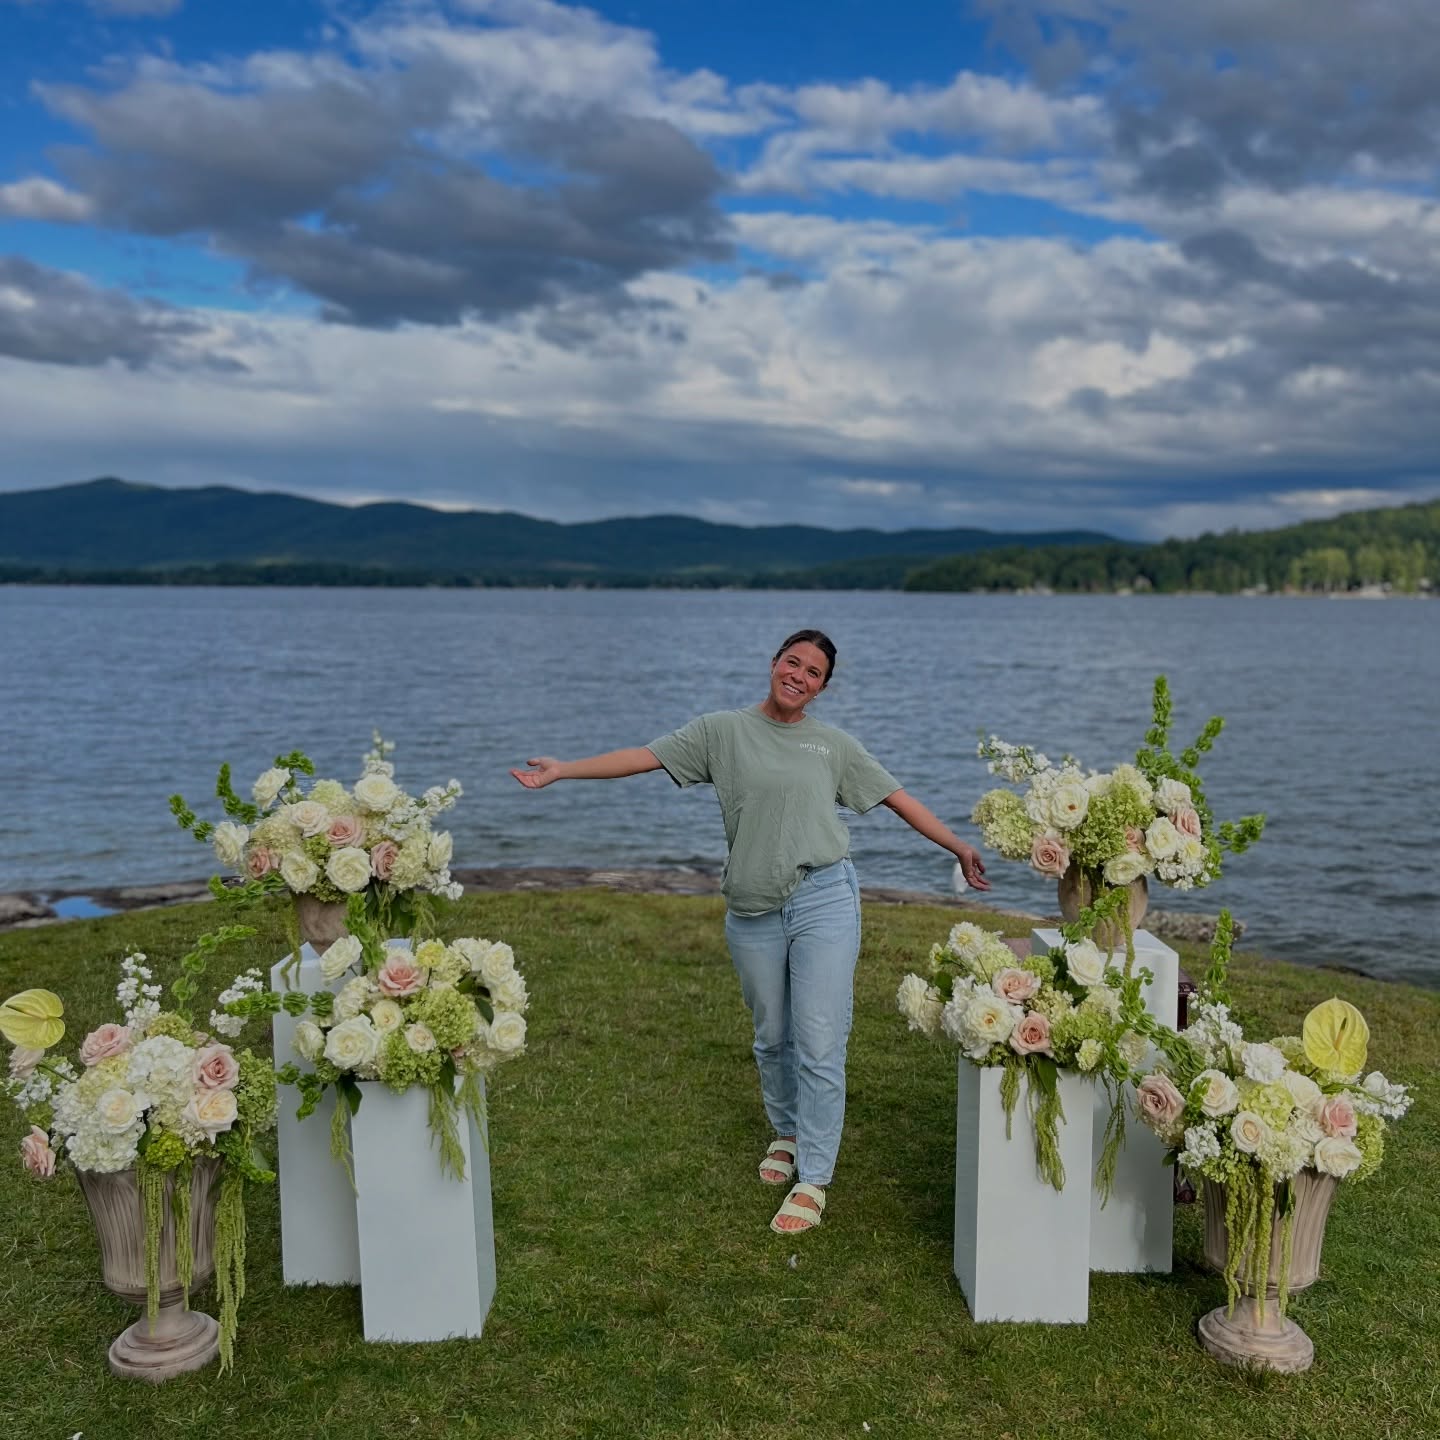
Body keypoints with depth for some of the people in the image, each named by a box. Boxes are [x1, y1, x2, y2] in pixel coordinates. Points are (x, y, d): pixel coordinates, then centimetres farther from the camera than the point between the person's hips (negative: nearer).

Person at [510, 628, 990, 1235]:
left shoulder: (835, 745, 8)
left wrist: (958, 846, 5)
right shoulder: (723, 731, 5)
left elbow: (898, 799, 10)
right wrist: (562, 769, -5)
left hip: (824, 900, -1)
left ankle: (813, 1179, 7)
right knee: (772, 1038, 15)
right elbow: (643, 756, 1)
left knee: (820, 1044, -4)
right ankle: (787, 1133, 41)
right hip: (752, 911, 1)